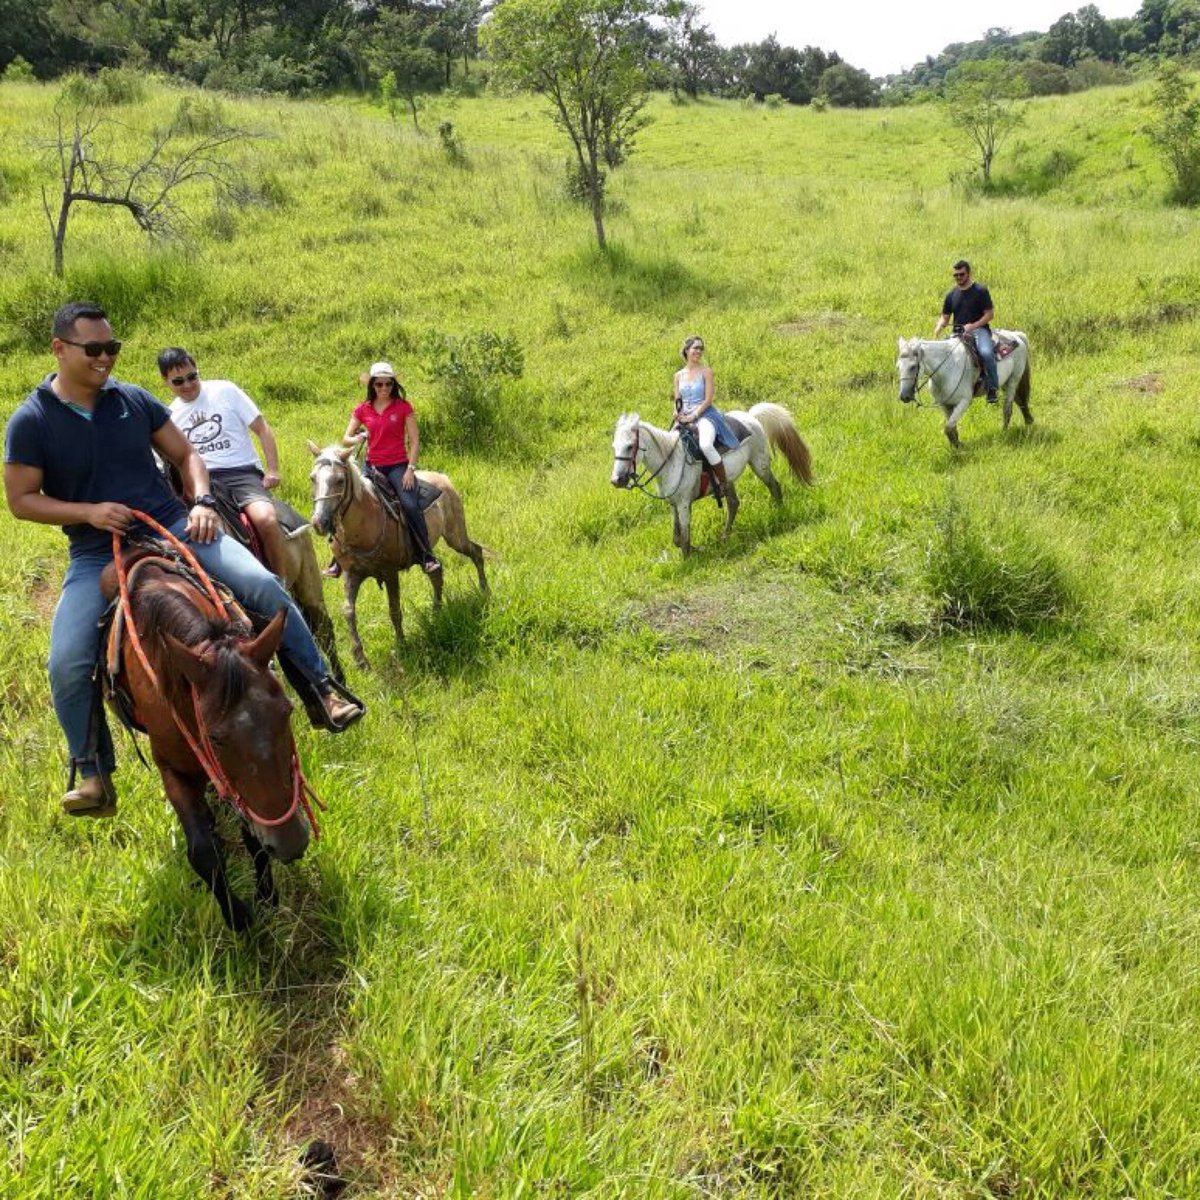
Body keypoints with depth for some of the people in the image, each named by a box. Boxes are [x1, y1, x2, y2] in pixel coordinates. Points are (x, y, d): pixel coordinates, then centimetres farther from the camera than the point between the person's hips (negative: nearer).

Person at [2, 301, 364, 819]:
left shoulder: (134, 400, 4)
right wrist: (88, 512, -17)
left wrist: (201, 501, -8)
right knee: (67, 665, -16)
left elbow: (185, 454, 12)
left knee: (262, 585, -19)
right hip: (97, 555, -1)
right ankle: (93, 774, 4)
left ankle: (320, 690, -6)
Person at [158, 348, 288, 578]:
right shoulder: (171, 415, 13)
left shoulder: (225, 391, 4)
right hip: (204, 480, 2)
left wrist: (273, 470, -4)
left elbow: (263, 430, 5)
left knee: (266, 519, -32)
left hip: (243, 472, -2)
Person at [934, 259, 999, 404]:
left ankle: (992, 388, -21)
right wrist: (939, 327, -6)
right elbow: (945, 317, 18)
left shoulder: (980, 291, 1)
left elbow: (989, 314, -3)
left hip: (979, 329, -5)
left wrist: (973, 326, -17)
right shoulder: (951, 295, 14)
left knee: (986, 352, -34)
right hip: (958, 333, 5)